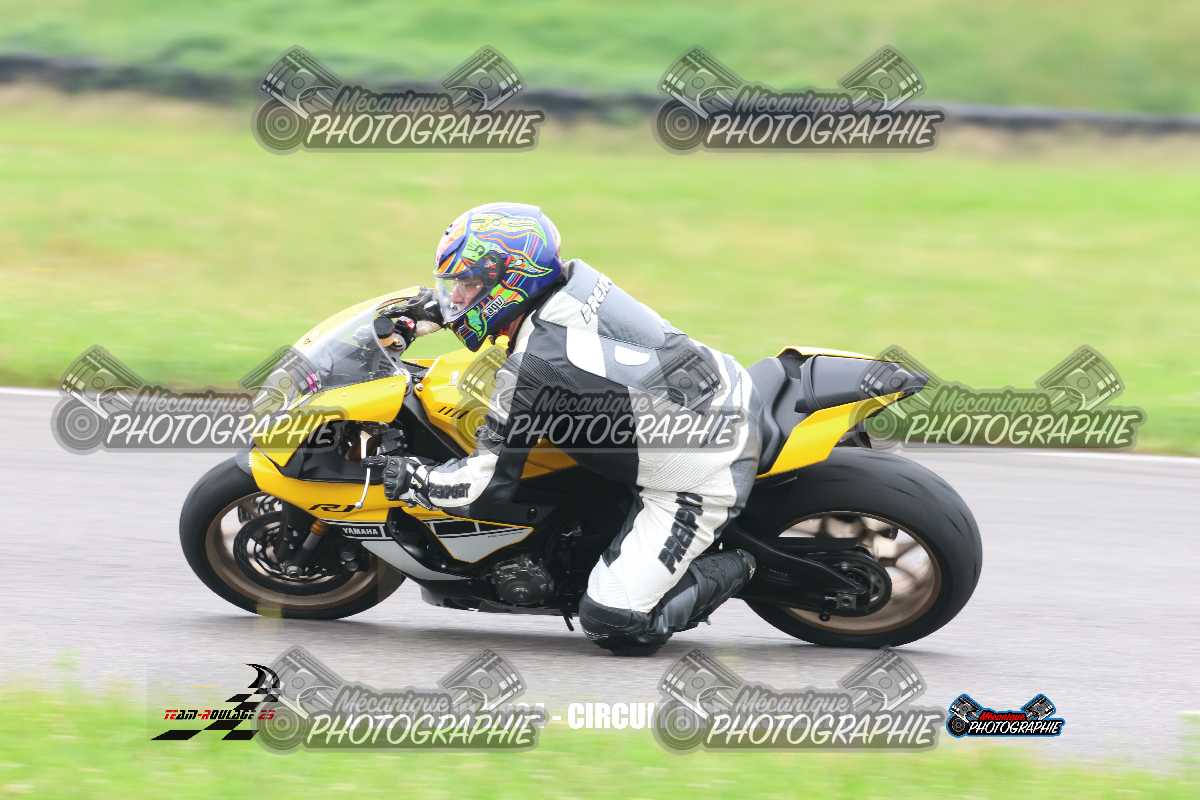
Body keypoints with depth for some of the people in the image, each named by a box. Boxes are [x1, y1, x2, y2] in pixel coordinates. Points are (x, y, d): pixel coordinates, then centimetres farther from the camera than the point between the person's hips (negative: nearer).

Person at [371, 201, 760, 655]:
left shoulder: (530, 368, -21)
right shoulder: (576, 279, 1)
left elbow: (488, 485, -15)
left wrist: (410, 479, -1)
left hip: (698, 480, -9)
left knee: (613, 625, -10)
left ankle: (728, 573, 4)